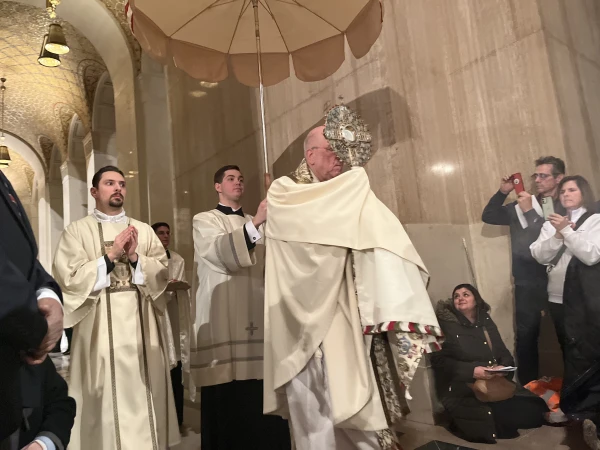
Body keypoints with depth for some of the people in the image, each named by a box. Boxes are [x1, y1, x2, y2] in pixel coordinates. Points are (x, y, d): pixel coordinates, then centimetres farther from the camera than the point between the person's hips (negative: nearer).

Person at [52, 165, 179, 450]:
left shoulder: (144, 230, 11)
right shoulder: (77, 231, 3)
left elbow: (163, 274, 3)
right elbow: (69, 279, -8)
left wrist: (135, 258, -12)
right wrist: (111, 256, -12)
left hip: (141, 328, 3)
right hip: (101, 329, -2)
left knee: (143, 396, 9)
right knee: (107, 401, 3)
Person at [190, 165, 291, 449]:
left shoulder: (255, 225, 23)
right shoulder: (204, 221, 7)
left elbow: (268, 265, 18)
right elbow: (223, 253, -14)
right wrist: (256, 222, -27)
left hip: (255, 317, 4)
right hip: (223, 322, -4)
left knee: (262, 400, 0)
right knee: (228, 403, -5)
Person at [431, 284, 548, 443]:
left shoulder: (486, 322, 13)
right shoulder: (445, 324, -3)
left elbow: (504, 353, 12)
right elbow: (439, 360, -12)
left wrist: (503, 367, -12)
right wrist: (472, 370, -22)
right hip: (463, 394, -5)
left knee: (533, 410, -13)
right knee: (493, 428, -26)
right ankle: (465, 422, 4)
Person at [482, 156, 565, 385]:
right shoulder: (520, 206, 10)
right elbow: (488, 217, 12)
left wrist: (530, 211, -15)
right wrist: (502, 192, 0)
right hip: (527, 284, 3)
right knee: (526, 339, 7)